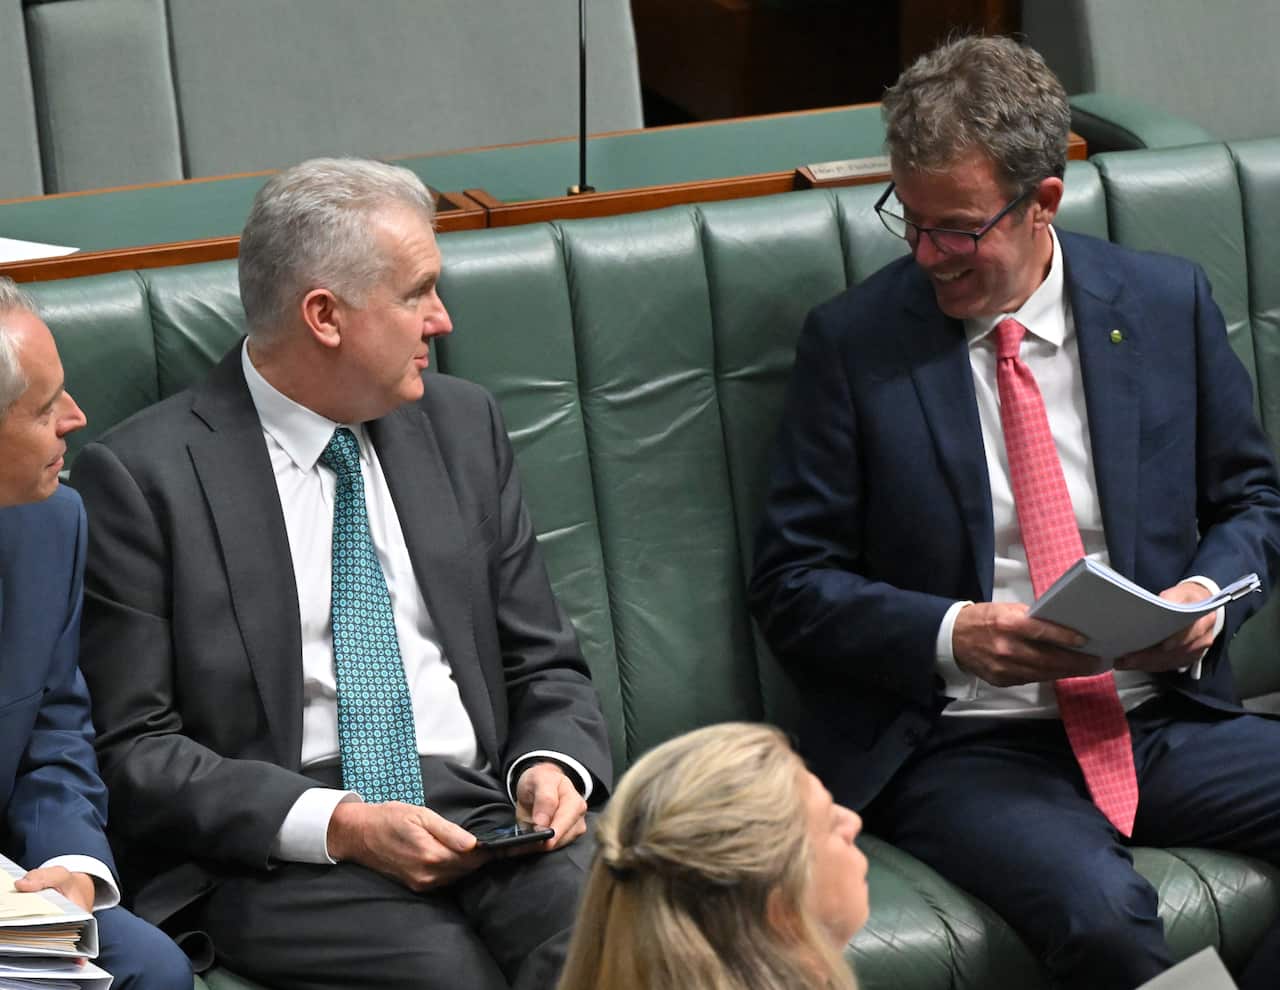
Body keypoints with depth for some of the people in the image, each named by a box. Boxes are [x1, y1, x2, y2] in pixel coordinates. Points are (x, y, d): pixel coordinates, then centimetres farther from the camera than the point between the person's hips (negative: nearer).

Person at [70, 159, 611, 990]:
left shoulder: (462, 425, 14)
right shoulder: (142, 476, -3)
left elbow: (546, 668, 19)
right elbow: (131, 748, -5)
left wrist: (552, 767, -4)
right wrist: (338, 826, -16)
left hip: (483, 812, 4)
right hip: (280, 854, -4)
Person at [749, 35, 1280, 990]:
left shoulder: (1169, 304, 8)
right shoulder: (852, 340, 1)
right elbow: (793, 582, 2)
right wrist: (952, 636, -15)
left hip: (1164, 720, 4)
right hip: (963, 748, -3)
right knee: (1100, 910, -35)